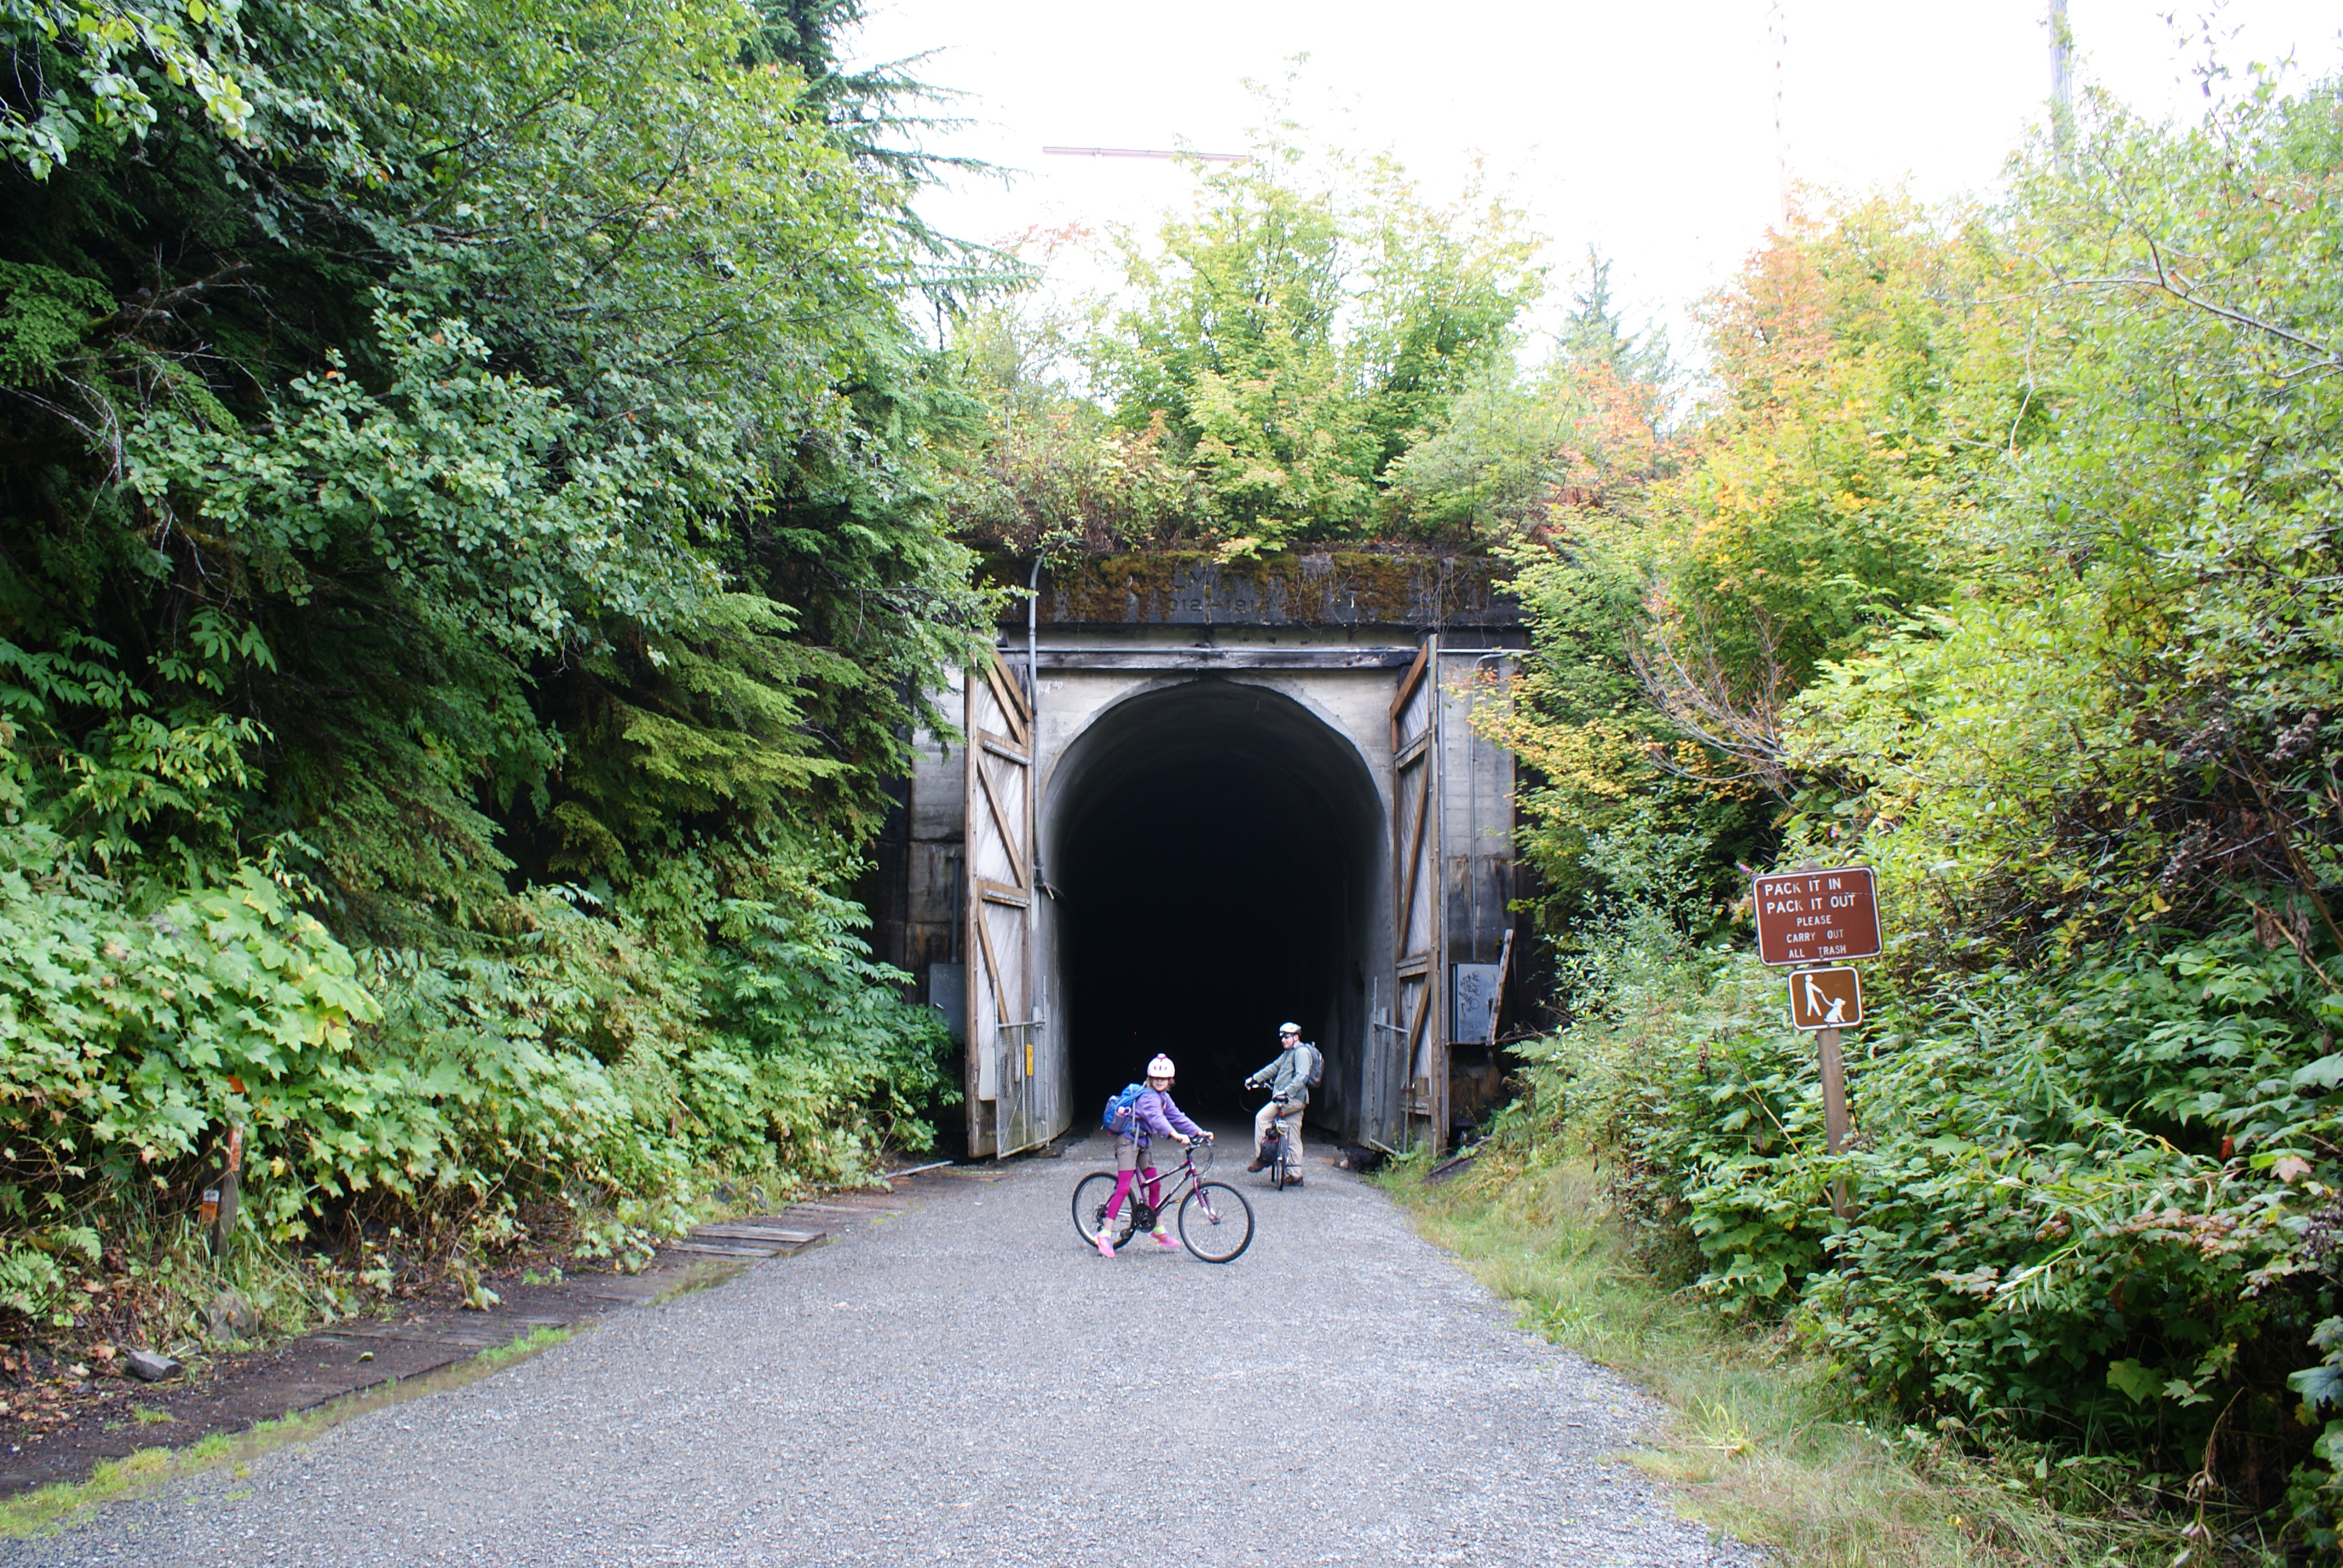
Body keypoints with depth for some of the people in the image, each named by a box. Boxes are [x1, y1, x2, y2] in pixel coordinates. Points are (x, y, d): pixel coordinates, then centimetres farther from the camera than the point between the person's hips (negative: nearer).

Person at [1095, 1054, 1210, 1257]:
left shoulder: (1163, 1097, 9)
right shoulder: (1148, 1096, -21)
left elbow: (1177, 1117, 7)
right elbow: (1156, 1118, -38)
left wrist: (1199, 1132, -3)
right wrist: (1176, 1135, -52)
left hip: (1142, 1143, 9)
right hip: (1128, 1141, -9)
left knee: (1155, 1184, 9)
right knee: (1124, 1188, -14)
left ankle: (1159, 1230, 20)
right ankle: (1105, 1235, -15)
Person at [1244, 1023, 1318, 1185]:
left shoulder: (1302, 1052, -10)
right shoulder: (1288, 1053, 21)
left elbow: (1302, 1077, -22)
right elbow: (1274, 1068, 27)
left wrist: (1286, 1093, -30)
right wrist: (1254, 1079, 23)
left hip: (1293, 1099, -10)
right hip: (1293, 1101, 10)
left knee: (1262, 1117, -12)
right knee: (1293, 1139, 8)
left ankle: (1261, 1158, -9)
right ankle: (1296, 1175, 9)